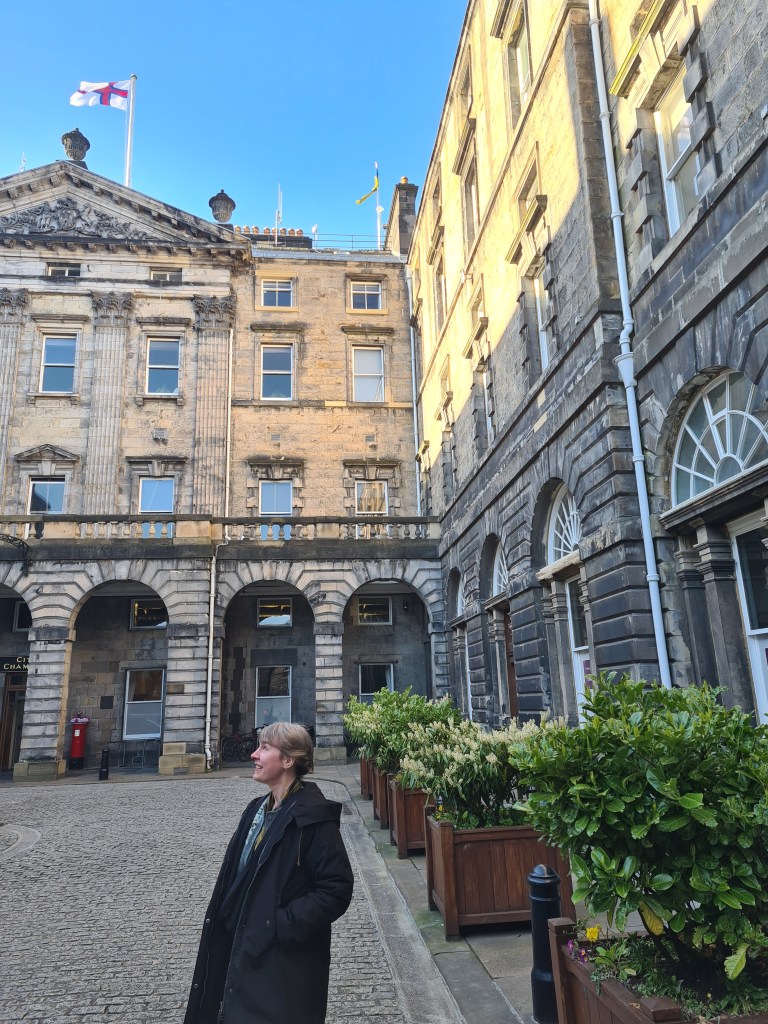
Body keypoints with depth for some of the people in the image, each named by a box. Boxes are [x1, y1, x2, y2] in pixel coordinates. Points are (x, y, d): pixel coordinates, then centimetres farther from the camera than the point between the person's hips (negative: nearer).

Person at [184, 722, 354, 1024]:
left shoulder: (313, 817, -20)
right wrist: (225, 926, 8)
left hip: (286, 965, -8)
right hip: (245, 953, 8)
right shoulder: (258, 809, 5)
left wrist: (282, 926, -21)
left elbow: (337, 889, -21)